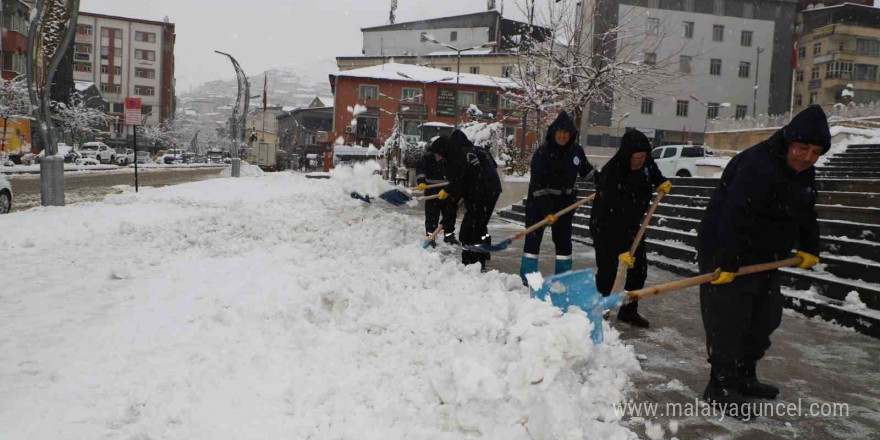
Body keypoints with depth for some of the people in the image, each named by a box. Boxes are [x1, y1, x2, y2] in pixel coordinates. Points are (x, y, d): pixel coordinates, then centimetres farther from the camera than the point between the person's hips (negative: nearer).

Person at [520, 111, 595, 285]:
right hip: (539, 201, -4)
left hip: (564, 202, 4)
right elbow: (538, 185, -21)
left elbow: (587, 170, 18)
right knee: (533, 238, -2)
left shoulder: (576, 151, -2)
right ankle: (527, 280, 6)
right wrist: (547, 211, -25)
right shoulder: (542, 153, -17)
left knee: (563, 239, 7)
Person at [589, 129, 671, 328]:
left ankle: (629, 311, 20)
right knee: (607, 271, -9)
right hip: (606, 227, -7)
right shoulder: (611, 174, -33)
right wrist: (621, 249, -35)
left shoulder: (645, 162, -12)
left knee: (639, 268, 7)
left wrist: (660, 182, 3)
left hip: (631, 225, 7)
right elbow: (612, 217, -34)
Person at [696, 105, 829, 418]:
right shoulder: (758, 167, -27)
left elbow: (806, 214, 22)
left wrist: (809, 248, 21)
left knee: (765, 317, 17)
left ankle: (744, 377, 31)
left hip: (762, 257, 11)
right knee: (728, 319, -9)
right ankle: (721, 386, 0)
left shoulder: (803, 173, 7)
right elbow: (735, 217, -33)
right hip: (726, 253, -10)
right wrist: (728, 264, -34)